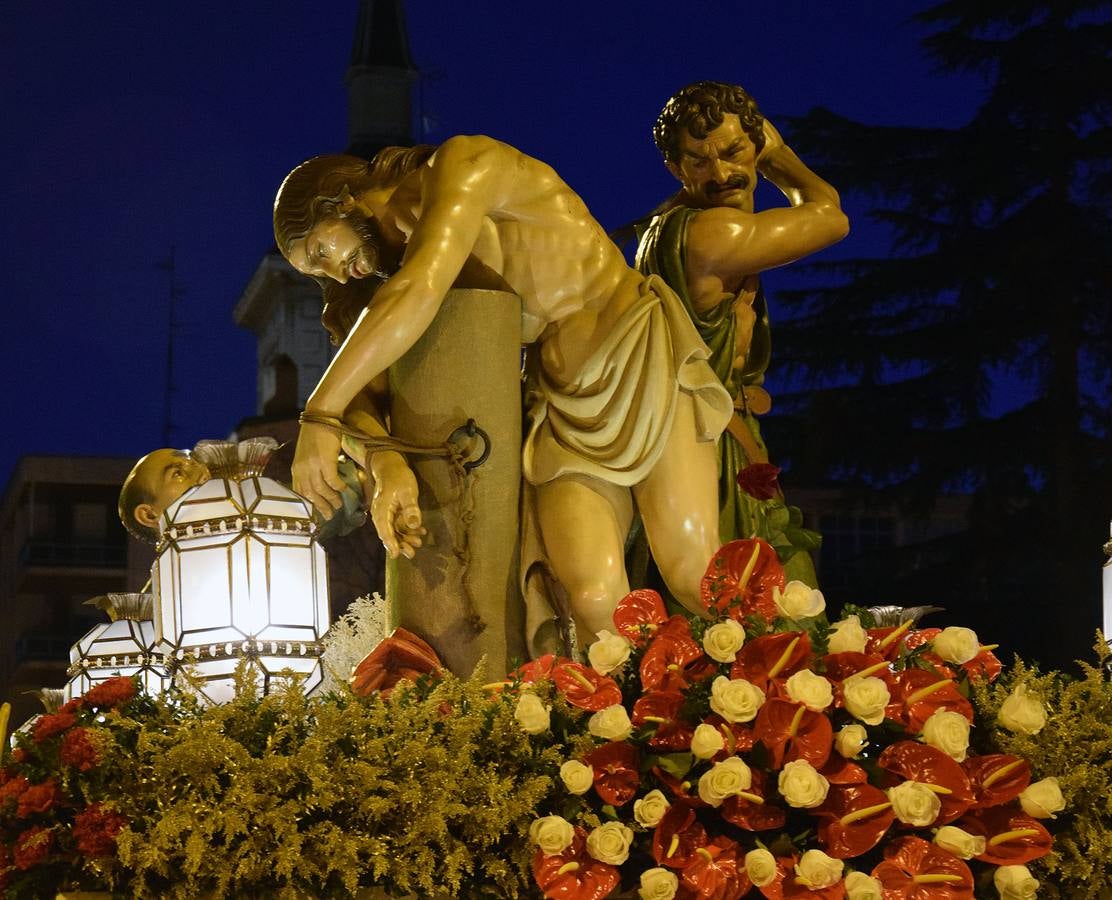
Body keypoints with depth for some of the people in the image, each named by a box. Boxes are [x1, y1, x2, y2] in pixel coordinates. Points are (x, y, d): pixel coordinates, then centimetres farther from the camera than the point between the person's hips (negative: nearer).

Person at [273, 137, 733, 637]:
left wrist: (320, 415, -26)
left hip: (637, 352, -6)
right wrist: (387, 468, -17)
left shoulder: (463, 165, -10)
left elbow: (419, 294, -26)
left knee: (695, 580, -19)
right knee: (591, 599, -18)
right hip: (564, 398, 6)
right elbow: (372, 383, 5)